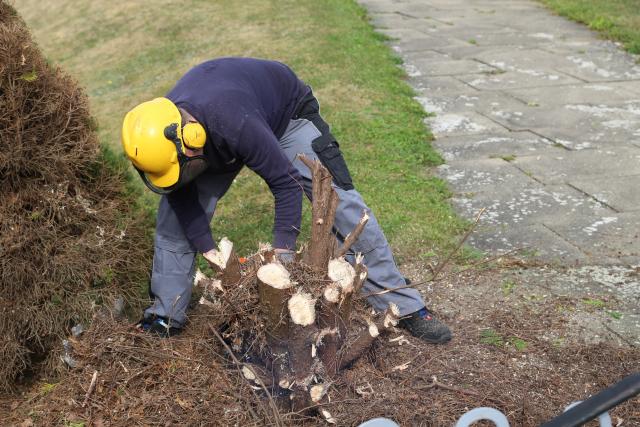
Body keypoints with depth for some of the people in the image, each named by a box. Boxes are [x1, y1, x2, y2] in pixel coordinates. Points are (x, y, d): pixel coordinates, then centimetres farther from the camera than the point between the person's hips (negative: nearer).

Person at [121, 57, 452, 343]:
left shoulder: (235, 122, -47)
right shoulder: (163, 133, -28)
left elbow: (286, 182, -37)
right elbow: (183, 199, -14)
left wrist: (282, 252, -34)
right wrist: (207, 251, -20)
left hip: (286, 114, -5)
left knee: (340, 201, -14)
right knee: (175, 214, -7)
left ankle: (405, 308, -4)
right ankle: (166, 317, 7)